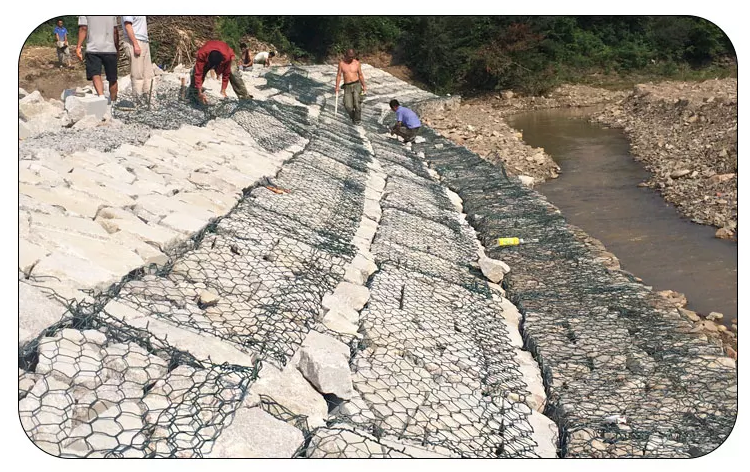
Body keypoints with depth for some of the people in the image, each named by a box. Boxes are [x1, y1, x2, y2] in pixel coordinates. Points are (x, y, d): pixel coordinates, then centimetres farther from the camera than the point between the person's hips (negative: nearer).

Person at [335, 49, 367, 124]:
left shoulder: (357, 63, 3)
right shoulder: (341, 63, 3)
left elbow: (360, 75, 13)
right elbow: (339, 75, 9)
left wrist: (364, 86, 14)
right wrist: (337, 87, 3)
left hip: (356, 85, -1)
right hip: (347, 86, 1)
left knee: (357, 103, -17)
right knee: (348, 106, -10)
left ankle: (357, 120, -2)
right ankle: (353, 117, 18)